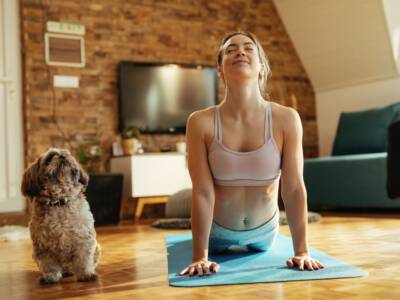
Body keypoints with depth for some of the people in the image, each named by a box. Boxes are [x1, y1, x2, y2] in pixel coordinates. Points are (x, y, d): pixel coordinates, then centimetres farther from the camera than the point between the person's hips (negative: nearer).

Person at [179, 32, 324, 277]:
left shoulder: (286, 119, -23)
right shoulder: (201, 122, -26)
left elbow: (294, 188, -21)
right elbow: (203, 192, -25)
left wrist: (302, 251, -21)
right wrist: (199, 256, -25)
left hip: (265, 229, 2)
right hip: (219, 230, -1)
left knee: (260, 250, 36)